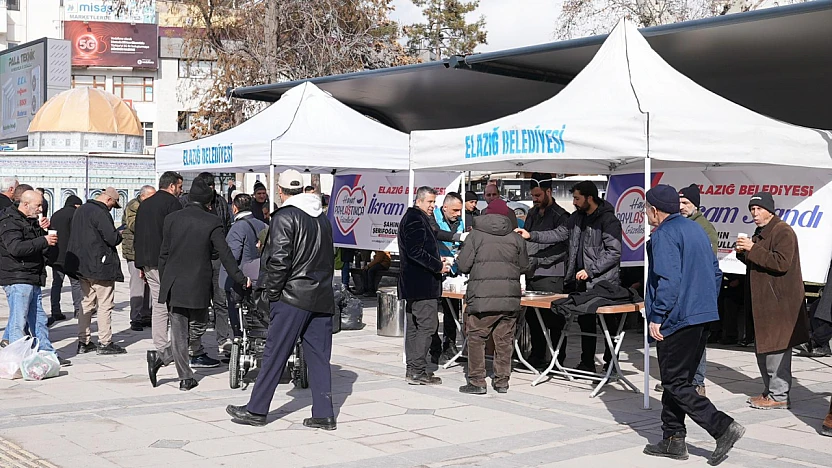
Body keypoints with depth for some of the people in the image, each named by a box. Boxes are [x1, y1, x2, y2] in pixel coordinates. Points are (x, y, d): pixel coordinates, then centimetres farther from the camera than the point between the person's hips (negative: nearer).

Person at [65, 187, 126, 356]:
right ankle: (105, 343, -1)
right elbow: (112, 238, -21)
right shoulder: (100, 213, -16)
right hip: (100, 267, -9)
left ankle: (83, 341, 18)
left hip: (82, 265, 9)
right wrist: (119, 234, 2)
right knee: (105, 304, -3)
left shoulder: (81, 210, 14)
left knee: (87, 302, 15)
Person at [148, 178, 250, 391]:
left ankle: (185, 378, 4)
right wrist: (241, 279, 3)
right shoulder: (212, 222, -8)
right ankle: (161, 357, 1)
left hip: (174, 284, 4)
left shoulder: (172, 219, 2)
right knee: (196, 329, 11)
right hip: (198, 286, -4)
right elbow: (225, 255, -6)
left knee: (180, 333, 9)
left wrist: (164, 281, 15)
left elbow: (164, 254, 5)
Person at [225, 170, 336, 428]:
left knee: (275, 354, 0)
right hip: (322, 299, 7)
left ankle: (256, 410, 7)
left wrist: (272, 291, -7)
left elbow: (279, 259, -16)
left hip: (293, 297, -6)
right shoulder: (322, 218, 14)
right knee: (319, 356, 8)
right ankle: (324, 414, 7)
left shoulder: (284, 217, -9)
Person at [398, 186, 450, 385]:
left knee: (413, 326, 12)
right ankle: (418, 371, -9)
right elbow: (416, 251, -22)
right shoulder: (415, 220, -13)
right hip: (422, 284, -11)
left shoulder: (413, 218, 21)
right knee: (427, 325, -10)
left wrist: (437, 261, 16)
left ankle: (413, 369, 18)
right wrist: (438, 266, -16)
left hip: (412, 284, 11)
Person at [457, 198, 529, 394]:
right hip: (509, 297, 3)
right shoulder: (516, 238, 7)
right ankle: (502, 381, 14)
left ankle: (477, 382, 4)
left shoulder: (475, 235, 0)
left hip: (481, 297, -3)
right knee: (504, 340, 9)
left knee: (476, 338, 4)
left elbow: (463, 266, -3)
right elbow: (524, 267, 14)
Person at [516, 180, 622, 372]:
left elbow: (614, 252, -17)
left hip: (603, 284, -8)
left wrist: (590, 270, -19)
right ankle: (587, 364, 25)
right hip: (582, 284, 8)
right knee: (585, 323, 15)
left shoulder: (608, 220, -13)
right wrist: (531, 236, 0)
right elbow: (559, 234, 11)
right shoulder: (577, 217, 11)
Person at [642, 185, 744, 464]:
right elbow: (716, 273, 19)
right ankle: (673, 440, 18)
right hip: (702, 318, 9)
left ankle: (723, 427, -10)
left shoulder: (663, 235, -12)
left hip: (676, 321, -9)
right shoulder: (696, 230, 16)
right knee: (677, 380, 15)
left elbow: (668, 279, -23)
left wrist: (656, 317, -18)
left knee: (676, 384, -3)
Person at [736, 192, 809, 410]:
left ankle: (779, 396, -3)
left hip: (780, 301, -10)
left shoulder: (783, 232, -12)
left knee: (776, 348, -8)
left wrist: (753, 249, -23)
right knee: (763, 348, 14)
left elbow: (781, 263, -23)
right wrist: (744, 252, 5)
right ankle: (770, 391, 24)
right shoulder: (761, 232, 19)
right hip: (764, 300, 10)